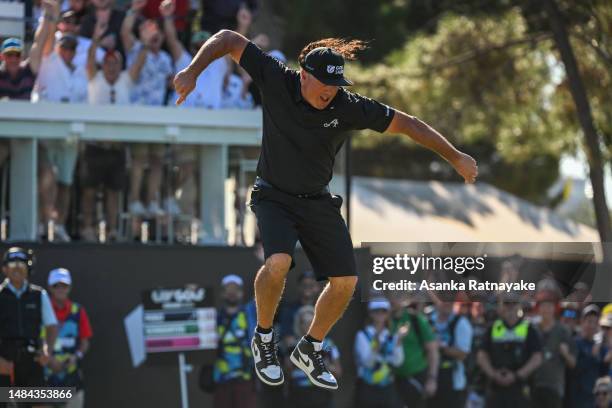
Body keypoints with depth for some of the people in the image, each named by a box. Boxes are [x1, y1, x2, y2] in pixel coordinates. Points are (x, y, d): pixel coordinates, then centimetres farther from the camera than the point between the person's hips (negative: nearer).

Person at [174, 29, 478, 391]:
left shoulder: (348, 107, -17)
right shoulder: (277, 81, -20)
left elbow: (407, 124, -8)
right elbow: (229, 39, -17)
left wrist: (456, 157, -4)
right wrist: (193, 71, -30)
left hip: (318, 201, 3)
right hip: (274, 196, -3)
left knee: (346, 281, -3)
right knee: (279, 261, -30)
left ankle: (310, 348, 23)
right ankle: (264, 338, -3)